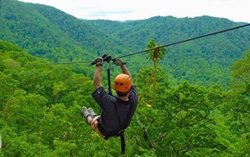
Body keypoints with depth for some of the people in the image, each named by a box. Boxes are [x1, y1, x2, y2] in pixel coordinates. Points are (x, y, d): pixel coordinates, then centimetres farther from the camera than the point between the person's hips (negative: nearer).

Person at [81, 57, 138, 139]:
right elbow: (129, 79, -13)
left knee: (90, 119, 29)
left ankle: (87, 115, 60)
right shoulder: (133, 99, -34)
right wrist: (122, 65, -4)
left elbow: (97, 83, -30)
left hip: (104, 132, -4)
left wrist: (99, 65, -19)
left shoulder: (109, 102, -45)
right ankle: (94, 115, 62)